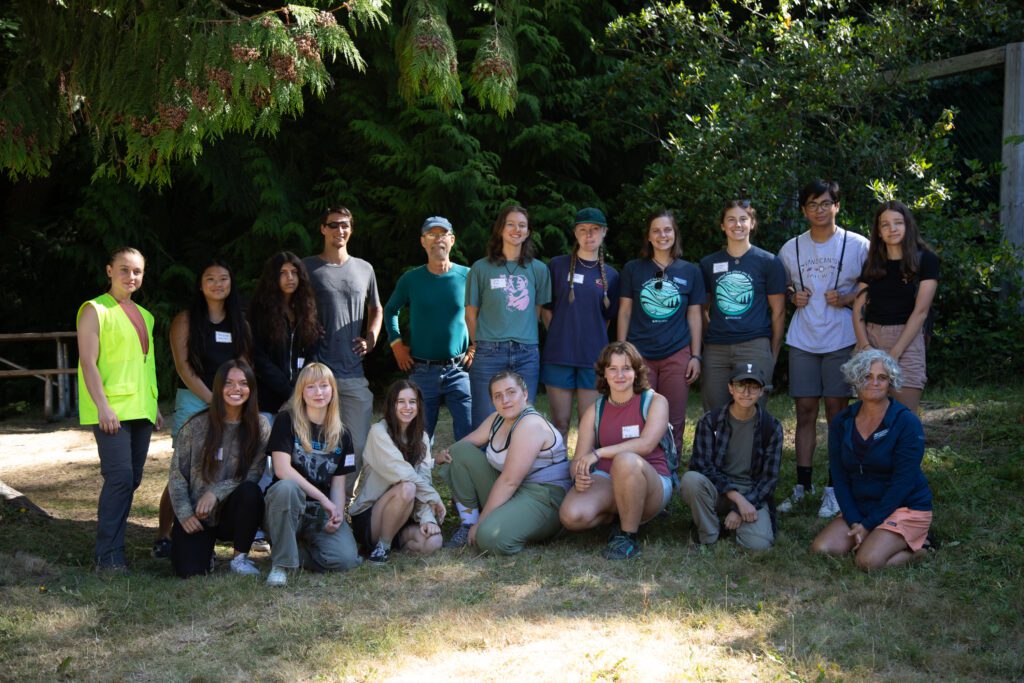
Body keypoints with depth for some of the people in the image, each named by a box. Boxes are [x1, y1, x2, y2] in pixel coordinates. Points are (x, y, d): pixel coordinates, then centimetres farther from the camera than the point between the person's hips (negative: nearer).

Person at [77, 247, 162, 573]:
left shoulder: (143, 315, 18)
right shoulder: (95, 310, -3)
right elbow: (88, 362, -11)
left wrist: (155, 405, 20)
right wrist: (103, 406, -19)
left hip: (140, 410, 7)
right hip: (112, 410, -7)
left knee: (131, 479, 8)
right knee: (119, 477, -14)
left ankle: (114, 543, 17)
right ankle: (108, 556, -8)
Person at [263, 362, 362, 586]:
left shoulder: (341, 434, 8)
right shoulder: (287, 422, -4)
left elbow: (338, 482, 8)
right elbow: (282, 469, -15)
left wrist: (337, 514, -12)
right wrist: (323, 498, -17)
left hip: (322, 513, 4)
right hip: (288, 508, -3)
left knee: (346, 559, -23)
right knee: (286, 487, -39)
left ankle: (297, 548, 8)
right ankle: (281, 563, -21)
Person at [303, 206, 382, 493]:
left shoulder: (364, 269, 14)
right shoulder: (307, 267, 5)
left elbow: (376, 310, 26)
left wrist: (370, 339, 10)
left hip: (354, 373, 3)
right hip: (317, 371, -3)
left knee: (359, 444, 3)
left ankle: (345, 495, 18)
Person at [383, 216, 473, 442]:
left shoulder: (467, 276, 0)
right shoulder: (411, 279, 3)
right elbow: (390, 311, 17)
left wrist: (476, 346, 3)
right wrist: (397, 345, 7)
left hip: (458, 370, -1)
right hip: (422, 371, 1)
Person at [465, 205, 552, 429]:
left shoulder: (538, 269, 10)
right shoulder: (482, 268, 4)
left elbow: (537, 311, 13)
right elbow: (471, 313, 7)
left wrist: (526, 341, 7)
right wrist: (482, 345, 4)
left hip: (526, 354, 2)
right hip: (489, 353, -2)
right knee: (484, 422, 0)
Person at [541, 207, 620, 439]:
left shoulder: (610, 275, 8)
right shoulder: (558, 265, 3)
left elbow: (608, 317, 15)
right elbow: (546, 309, 6)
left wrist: (593, 340, 6)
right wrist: (560, 336, 0)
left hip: (594, 358, 1)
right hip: (558, 356, -1)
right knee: (560, 422, 4)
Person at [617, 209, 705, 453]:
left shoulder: (690, 272, 8)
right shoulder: (633, 269, 6)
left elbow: (695, 316, 9)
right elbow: (624, 312, 7)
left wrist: (696, 356, 4)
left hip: (677, 355, 1)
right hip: (640, 354, 0)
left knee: (674, 424, 3)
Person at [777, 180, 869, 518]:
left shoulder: (857, 245, -1)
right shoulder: (791, 249, 8)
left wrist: (846, 299, -14)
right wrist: (793, 296, 1)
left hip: (841, 340, -3)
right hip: (802, 340, 3)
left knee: (837, 412, 1)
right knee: (805, 412, 6)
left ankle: (834, 487, 9)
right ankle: (803, 484, 14)